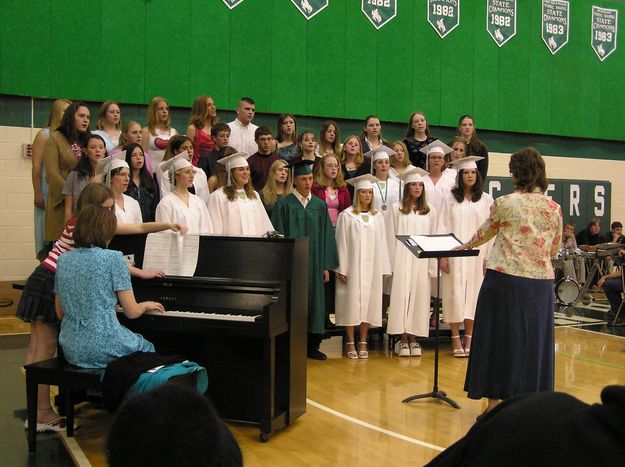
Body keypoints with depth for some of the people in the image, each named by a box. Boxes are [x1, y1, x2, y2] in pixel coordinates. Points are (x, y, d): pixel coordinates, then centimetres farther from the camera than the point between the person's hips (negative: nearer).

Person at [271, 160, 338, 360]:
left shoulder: (320, 205, 8)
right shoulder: (284, 204, -2)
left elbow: (326, 236, 9)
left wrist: (326, 266, 4)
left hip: (314, 263, 3)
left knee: (314, 301, 6)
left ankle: (312, 345, 16)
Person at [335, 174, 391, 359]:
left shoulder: (377, 217, 8)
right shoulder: (346, 215, -3)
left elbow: (381, 243, 9)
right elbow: (341, 243, -4)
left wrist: (383, 269, 4)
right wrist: (342, 269, -8)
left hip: (371, 267, 3)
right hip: (352, 266, -3)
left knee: (368, 302, 4)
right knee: (351, 302, -1)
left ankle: (363, 342, 12)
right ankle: (350, 343, 7)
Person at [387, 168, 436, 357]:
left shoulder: (430, 211, 9)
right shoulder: (397, 208, 4)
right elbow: (392, 237, 3)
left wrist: (432, 265, 0)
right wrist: (393, 263, -3)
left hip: (421, 261, 2)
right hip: (402, 259, -1)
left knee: (419, 296, 1)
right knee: (401, 296, -4)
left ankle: (414, 339, 7)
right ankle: (403, 340, 1)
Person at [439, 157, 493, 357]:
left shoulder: (486, 200, 5)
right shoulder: (450, 198, 3)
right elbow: (443, 227, 0)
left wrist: (488, 257, -2)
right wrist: (443, 255, -7)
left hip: (476, 254, 1)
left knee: (473, 293, 4)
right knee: (455, 294, -1)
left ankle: (469, 337, 11)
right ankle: (456, 338, 5)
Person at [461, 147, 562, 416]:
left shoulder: (505, 203, -6)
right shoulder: (554, 209, 2)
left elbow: (485, 232, 10)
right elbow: (554, 249, 12)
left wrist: (467, 245, 29)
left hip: (505, 280, -3)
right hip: (541, 281, 3)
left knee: (500, 337, 8)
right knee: (533, 339, 12)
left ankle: (495, 400, 14)